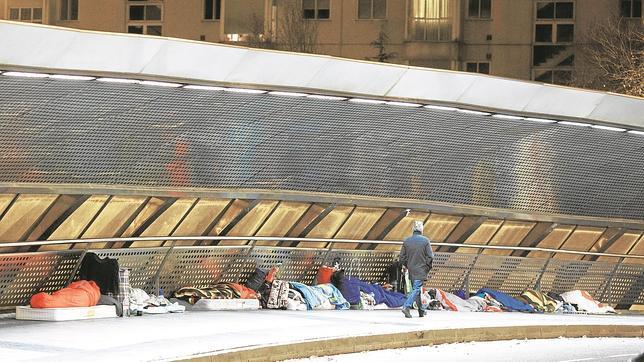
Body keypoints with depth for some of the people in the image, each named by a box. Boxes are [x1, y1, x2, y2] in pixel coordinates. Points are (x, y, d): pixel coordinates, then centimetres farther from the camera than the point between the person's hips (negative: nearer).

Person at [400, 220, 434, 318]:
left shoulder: (406, 241, 2)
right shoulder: (425, 241, -8)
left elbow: (402, 257, 5)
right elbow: (430, 256, -10)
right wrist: (428, 267, 4)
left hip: (411, 270, 5)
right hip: (421, 271, -5)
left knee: (416, 289, 15)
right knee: (416, 289, -7)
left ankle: (421, 311, 23)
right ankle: (406, 307, -24)